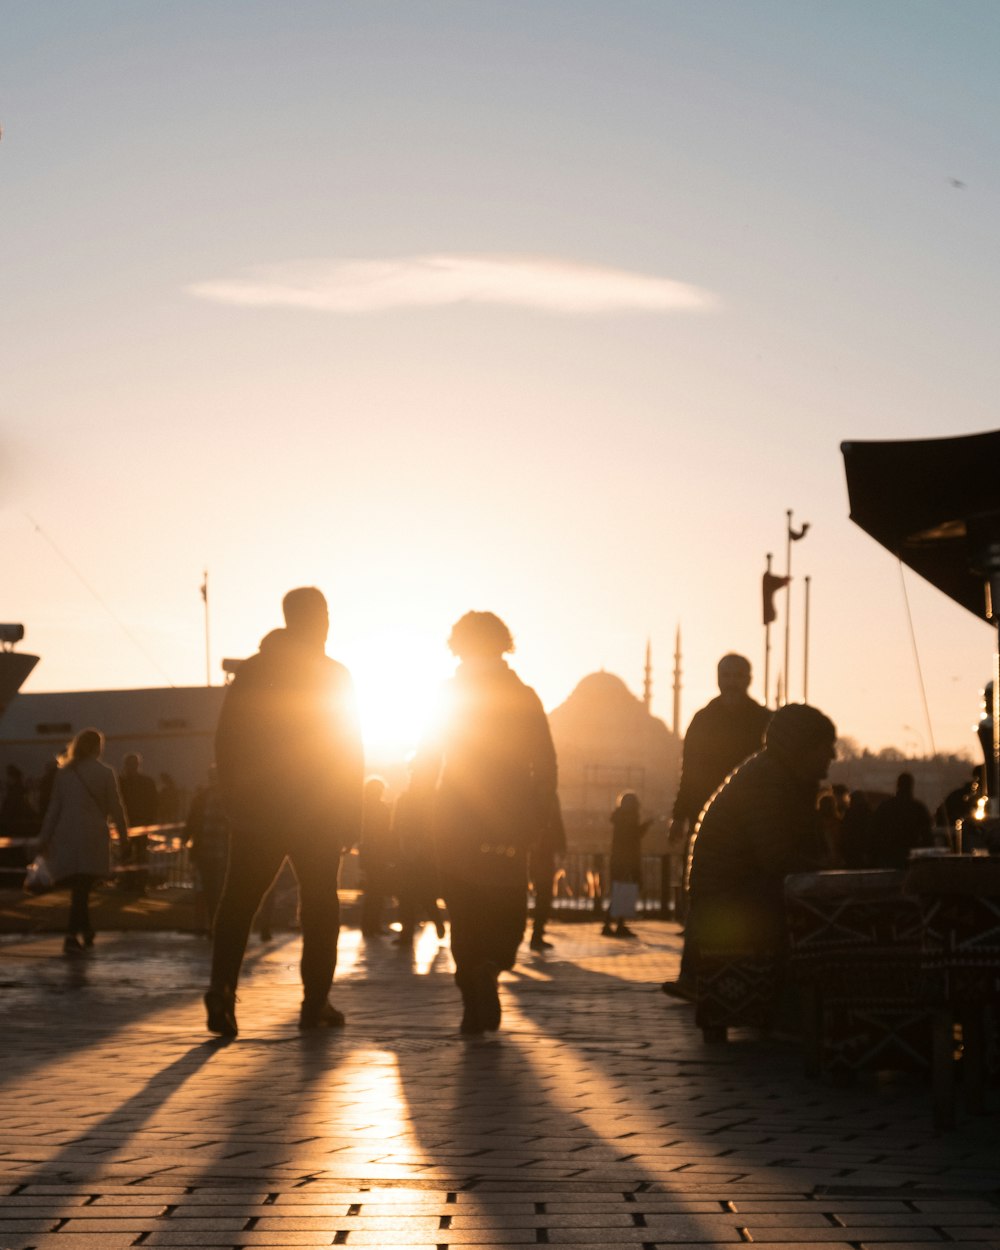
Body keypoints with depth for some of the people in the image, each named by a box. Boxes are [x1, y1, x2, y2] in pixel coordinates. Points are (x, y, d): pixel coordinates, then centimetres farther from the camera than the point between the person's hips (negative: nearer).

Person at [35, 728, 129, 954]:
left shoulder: (63, 773, 8)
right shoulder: (105, 773, -1)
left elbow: (54, 808, 8)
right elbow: (115, 807, 0)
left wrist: (44, 839, 12)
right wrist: (123, 833, 14)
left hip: (66, 837, 4)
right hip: (92, 838, -3)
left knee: (79, 887, 15)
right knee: (82, 888, -6)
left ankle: (85, 931, 21)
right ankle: (73, 934, -19)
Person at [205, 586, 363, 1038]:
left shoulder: (250, 672, 5)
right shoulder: (334, 675, -2)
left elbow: (226, 742, 4)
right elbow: (350, 752, -4)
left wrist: (233, 803, 10)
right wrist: (351, 814, 1)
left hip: (257, 811, 2)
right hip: (319, 814, -2)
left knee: (239, 900, 3)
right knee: (320, 905, 8)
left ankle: (222, 985, -17)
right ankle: (315, 1003, 6)